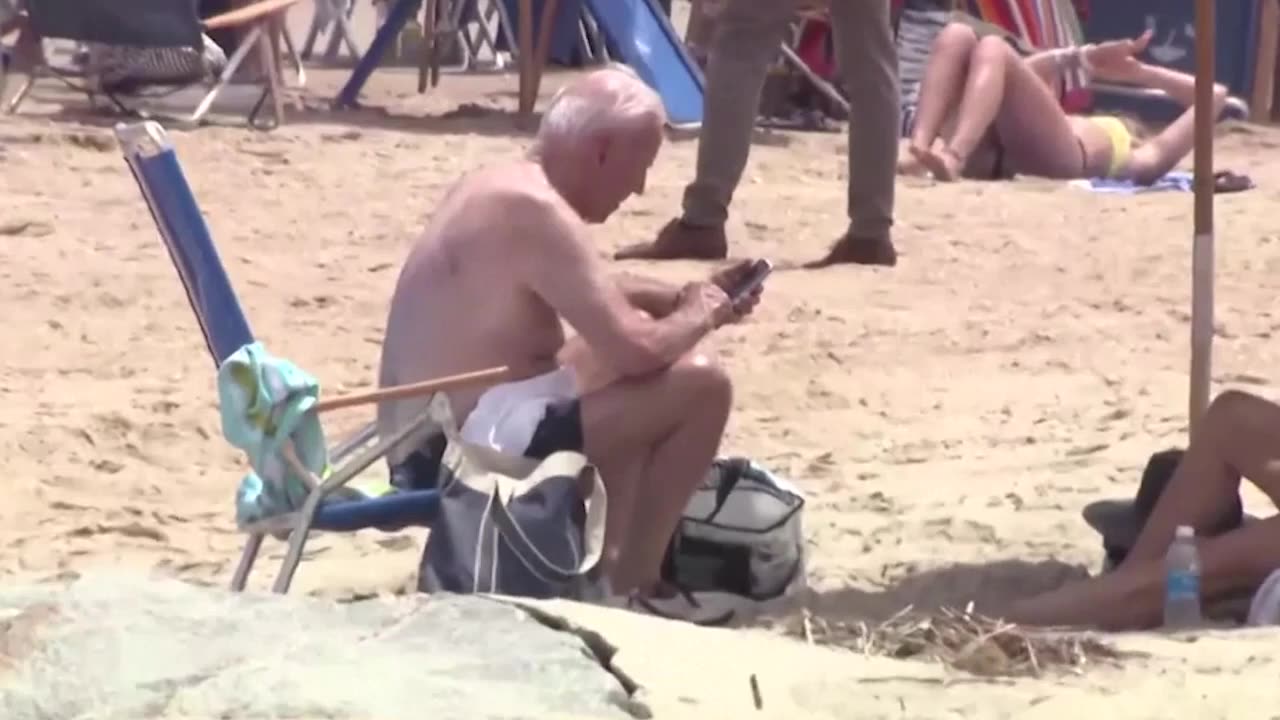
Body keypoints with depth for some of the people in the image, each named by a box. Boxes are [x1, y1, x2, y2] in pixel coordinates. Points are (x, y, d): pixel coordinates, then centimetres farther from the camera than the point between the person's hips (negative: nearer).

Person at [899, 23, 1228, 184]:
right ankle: (919, 148, -34)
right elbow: (1018, 74, 44)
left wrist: (1139, 71, 40)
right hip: (992, 152, 5)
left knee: (992, 48, -20)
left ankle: (953, 157, -45)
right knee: (957, 35, -9)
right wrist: (1081, 58, 34)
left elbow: (1215, 94, 33)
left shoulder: (1143, 159, 33)